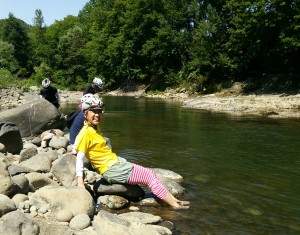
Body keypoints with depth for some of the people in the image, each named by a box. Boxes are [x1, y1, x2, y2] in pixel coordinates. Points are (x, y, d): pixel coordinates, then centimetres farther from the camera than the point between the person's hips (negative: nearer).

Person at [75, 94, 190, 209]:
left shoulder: (95, 128, 11)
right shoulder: (86, 133, -16)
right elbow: (80, 157, -22)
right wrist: (80, 182, -28)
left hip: (117, 162, 10)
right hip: (111, 169, -9)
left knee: (150, 173, 7)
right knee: (149, 176, -7)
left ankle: (173, 200, 9)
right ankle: (175, 204, 1)